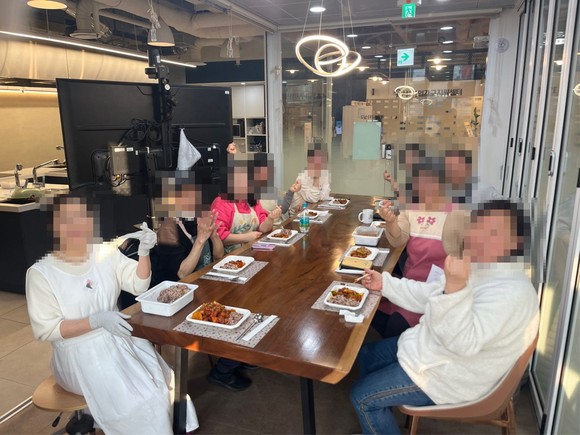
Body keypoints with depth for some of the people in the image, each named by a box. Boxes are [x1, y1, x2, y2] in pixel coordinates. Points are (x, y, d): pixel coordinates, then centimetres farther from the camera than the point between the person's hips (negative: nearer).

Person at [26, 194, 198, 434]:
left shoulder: (106, 252, 1)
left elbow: (138, 285, 1)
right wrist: (96, 320, -24)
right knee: (138, 400, -19)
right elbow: (45, 330, -12)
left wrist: (144, 252, -16)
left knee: (163, 384, -11)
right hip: (81, 355, -4)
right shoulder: (40, 273, -11)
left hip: (120, 340, 4)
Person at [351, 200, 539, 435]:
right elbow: (429, 295, 11)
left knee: (362, 396, -7)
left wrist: (455, 288, -46)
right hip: (430, 347, 10)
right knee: (367, 355, 17)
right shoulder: (481, 267, 3)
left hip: (450, 375, -10)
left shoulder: (512, 292, -28)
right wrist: (385, 283, 5)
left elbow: (464, 343, -36)